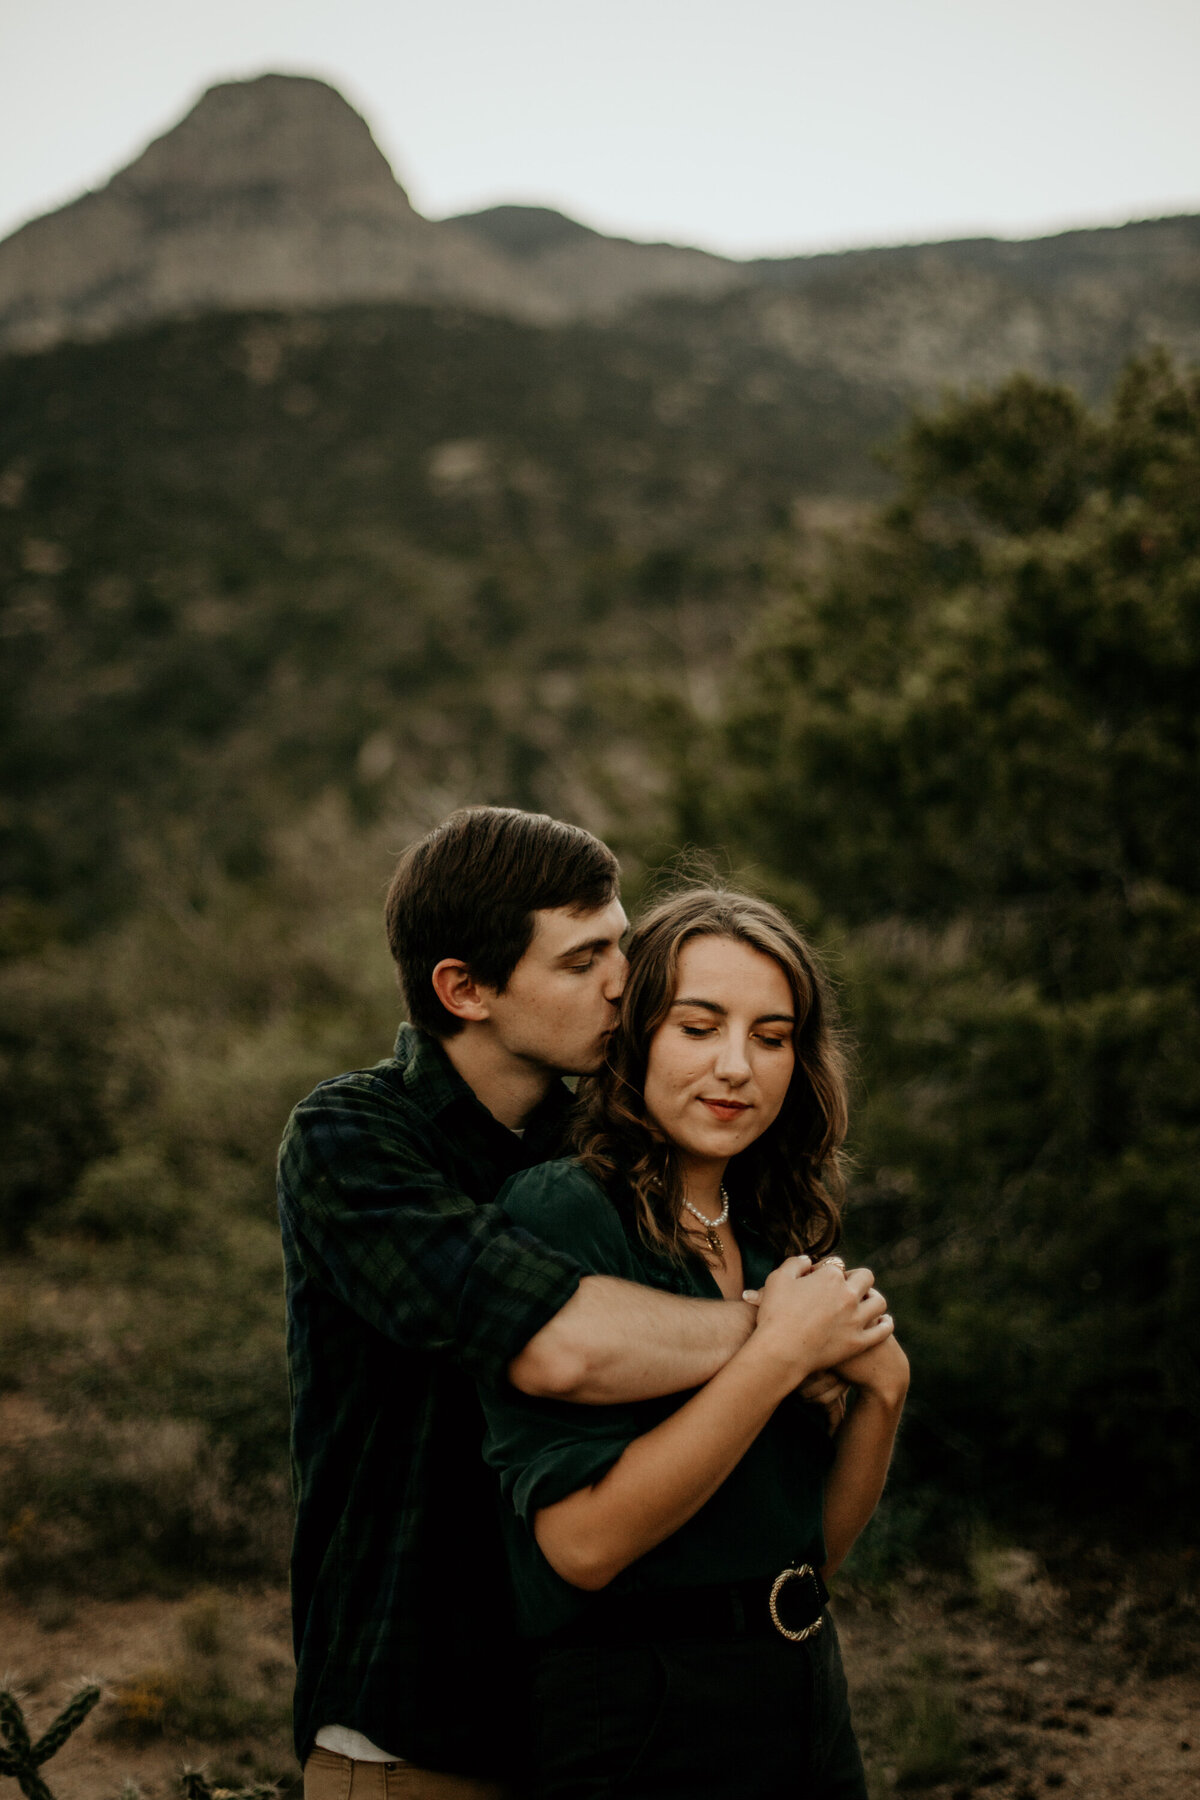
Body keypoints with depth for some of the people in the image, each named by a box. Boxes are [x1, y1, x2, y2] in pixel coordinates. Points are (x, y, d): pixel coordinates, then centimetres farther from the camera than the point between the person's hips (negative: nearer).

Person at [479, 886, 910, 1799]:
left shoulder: (778, 1239, 5)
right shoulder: (554, 1213, -16)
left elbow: (818, 1549, 8)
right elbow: (583, 1542, -25)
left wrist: (882, 1385, -8)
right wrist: (781, 1352, -21)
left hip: (809, 1702, 7)